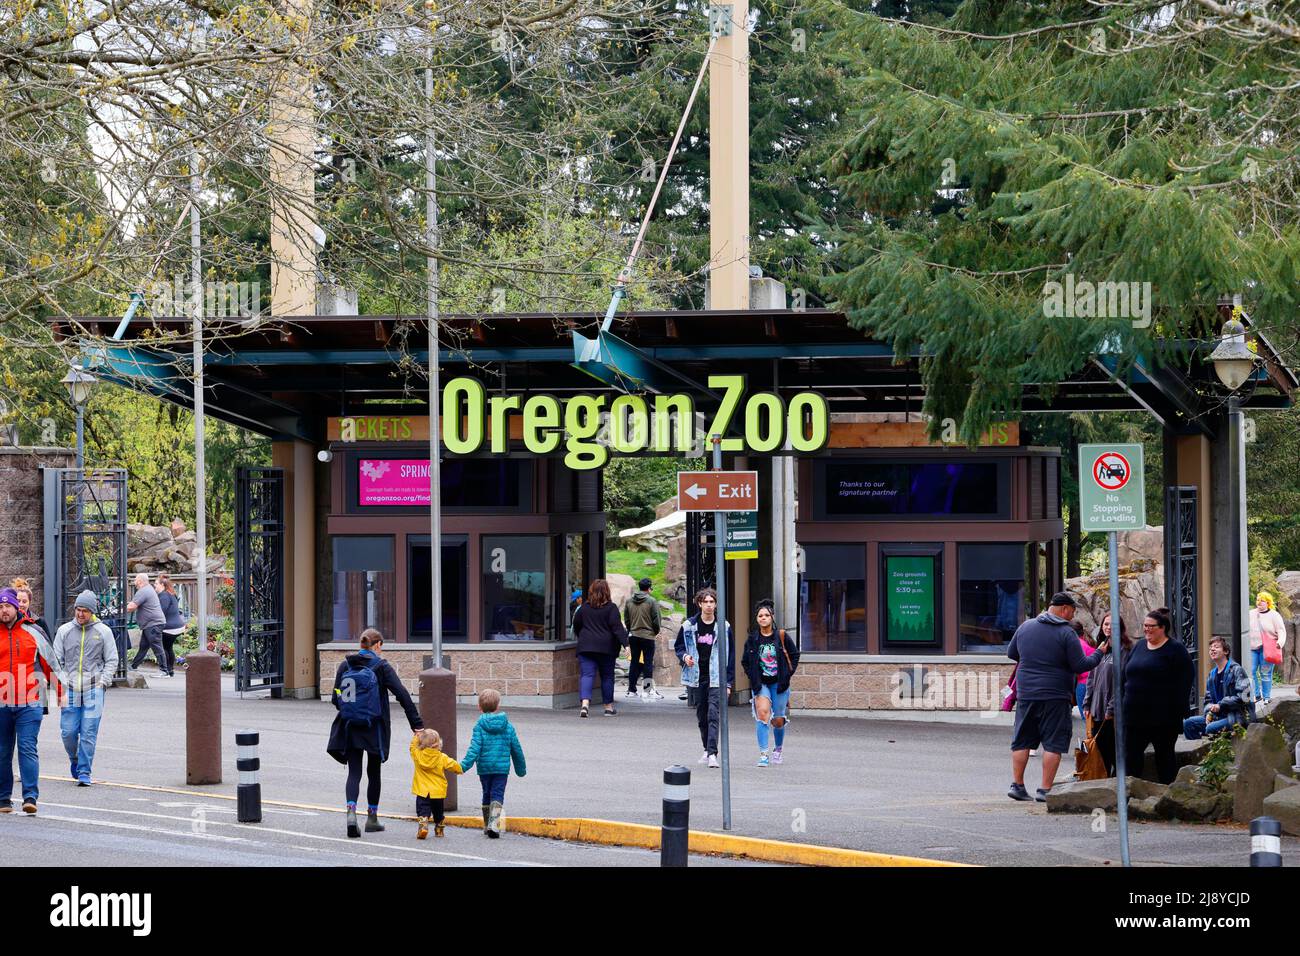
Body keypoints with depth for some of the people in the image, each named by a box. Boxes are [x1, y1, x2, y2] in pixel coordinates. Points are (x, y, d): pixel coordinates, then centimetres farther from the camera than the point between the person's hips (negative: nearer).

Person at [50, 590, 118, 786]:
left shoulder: (103, 631, 5)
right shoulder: (65, 631, 8)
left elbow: (111, 660, 8)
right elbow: (56, 660, 9)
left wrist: (103, 681, -5)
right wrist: (61, 684, -2)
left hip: (93, 690, -2)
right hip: (70, 689, 2)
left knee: (89, 733, -6)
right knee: (68, 731, -1)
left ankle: (84, 773, 0)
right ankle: (74, 759, 28)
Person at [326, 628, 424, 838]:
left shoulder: (345, 666, 2)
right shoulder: (381, 667, -7)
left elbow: (336, 698, 2)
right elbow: (402, 695, -12)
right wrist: (417, 724, -10)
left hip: (349, 728, 2)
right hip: (374, 730, -2)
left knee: (354, 772, 3)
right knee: (374, 772, 14)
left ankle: (351, 812, -21)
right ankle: (372, 818, 20)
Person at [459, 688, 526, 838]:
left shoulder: (480, 726, -5)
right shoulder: (508, 727, 2)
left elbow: (475, 748, -16)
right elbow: (516, 749, 9)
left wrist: (464, 765, -19)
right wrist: (521, 768, 21)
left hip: (484, 768, 0)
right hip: (502, 768, 0)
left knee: (487, 795, 16)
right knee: (497, 795, -1)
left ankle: (487, 825, 24)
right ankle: (494, 823, -23)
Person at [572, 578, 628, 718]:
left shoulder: (584, 608, 7)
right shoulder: (611, 608, -4)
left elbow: (576, 625, 16)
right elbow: (617, 627, -12)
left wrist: (581, 638, 33)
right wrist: (625, 643, -14)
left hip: (586, 647, 2)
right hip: (606, 647, -2)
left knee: (587, 675, -5)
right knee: (607, 676, 11)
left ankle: (585, 703, -27)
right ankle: (609, 707, 19)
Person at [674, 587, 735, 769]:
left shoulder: (724, 627, -1)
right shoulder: (689, 625, 3)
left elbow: (731, 655, 2)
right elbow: (678, 646, 16)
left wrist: (729, 682, -1)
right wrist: (684, 656, -9)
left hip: (716, 678, -3)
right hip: (697, 677, 3)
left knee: (713, 715, -14)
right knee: (701, 715, 12)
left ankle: (712, 753, -20)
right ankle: (707, 749, 28)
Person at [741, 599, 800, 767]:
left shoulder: (781, 637, -3)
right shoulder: (752, 639, 0)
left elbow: (794, 655, 6)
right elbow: (745, 661, 11)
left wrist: (788, 674, -2)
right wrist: (752, 676, -1)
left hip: (779, 683, 0)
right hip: (760, 684, 0)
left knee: (778, 721, 7)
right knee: (762, 712, -22)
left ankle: (778, 749, 36)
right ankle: (763, 754, -23)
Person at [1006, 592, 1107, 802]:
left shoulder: (1025, 627, 7)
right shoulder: (1066, 634, -9)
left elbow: (1011, 653, 18)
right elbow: (1080, 665, -8)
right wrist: (1099, 654, 7)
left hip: (1026, 695, 5)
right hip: (1055, 697, -5)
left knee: (1022, 741, 13)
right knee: (1053, 743, 0)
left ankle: (1017, 784, 11)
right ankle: (1045, 789, -4)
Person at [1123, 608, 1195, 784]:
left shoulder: (1175, 649, -5)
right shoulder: (1138, 647, 14)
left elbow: (1186, 677, -11)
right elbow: (1125, 676, 19)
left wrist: (1179, 709, -16)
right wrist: (1123, 706, 12)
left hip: (1163, 717, -6)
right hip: (1135, 715, 6)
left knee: (1165, 755, 4)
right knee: (1130, 756, 2)